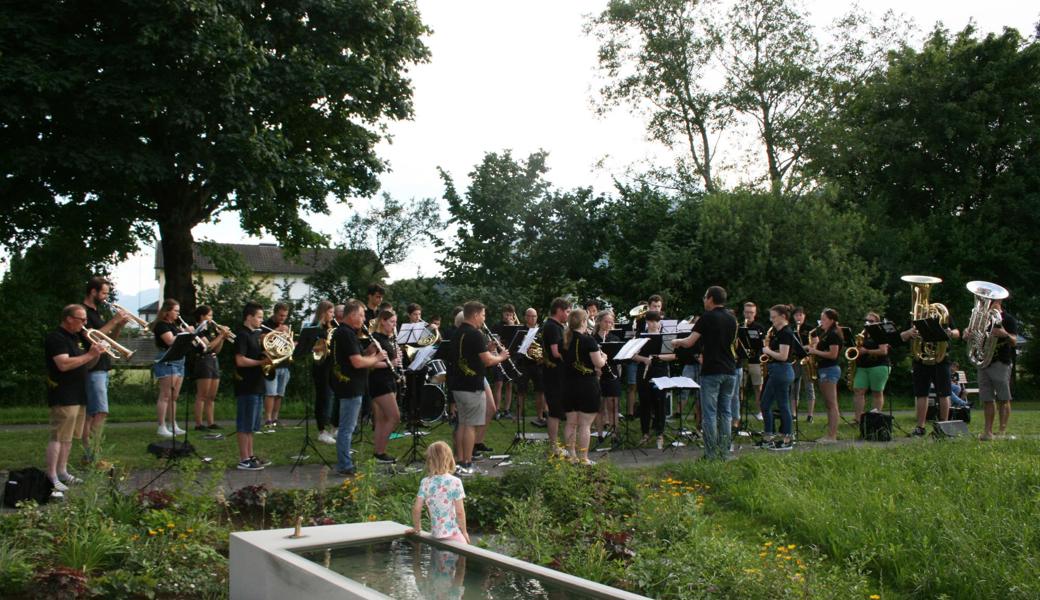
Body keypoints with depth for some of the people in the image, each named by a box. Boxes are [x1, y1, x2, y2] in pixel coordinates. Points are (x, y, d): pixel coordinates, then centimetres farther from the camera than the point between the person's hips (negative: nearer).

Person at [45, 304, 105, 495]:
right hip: (63, 397, -9)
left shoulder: (78, 338, 17)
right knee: (58, 437, -9)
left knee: (69, 437, 14)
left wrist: (97, 354, 2)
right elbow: (64, 364, -24)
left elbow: (86, 365, 21)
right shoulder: (56, 338, -11)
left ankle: (62, 472, 21)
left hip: (79, 396, 9)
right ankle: (51, 477, -8)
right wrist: (89, 355, -19)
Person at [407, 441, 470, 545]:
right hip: (453, 533, -4)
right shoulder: (455, 482, -12)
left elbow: (416, 509, -1)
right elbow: (460, 511, -11)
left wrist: (416, 528, 15)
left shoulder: (425, 482, -2)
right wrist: (464, 532, 1)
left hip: (436, 533, 4)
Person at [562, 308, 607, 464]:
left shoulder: (565, 340, 4)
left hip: (569, 385, 6)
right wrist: (603, 357, 8)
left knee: (571, 423, 12)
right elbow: (599, 364, -13)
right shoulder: (588, 340, -14)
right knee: (585, 424, -1)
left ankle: (571, 456, 18)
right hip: (587, 385, -6)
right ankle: (583, 459, 2)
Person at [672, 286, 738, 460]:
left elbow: (689, 343, -13)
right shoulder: (732, 318, 10)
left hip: (711, 372, -6)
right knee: (725, 413, 10)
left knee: (709, 414, -1)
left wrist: (677, 341, 8)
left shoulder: (707, 317, -9)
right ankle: (724, 453, 11)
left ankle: (711, 455, -1)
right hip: (730, 371, 6)